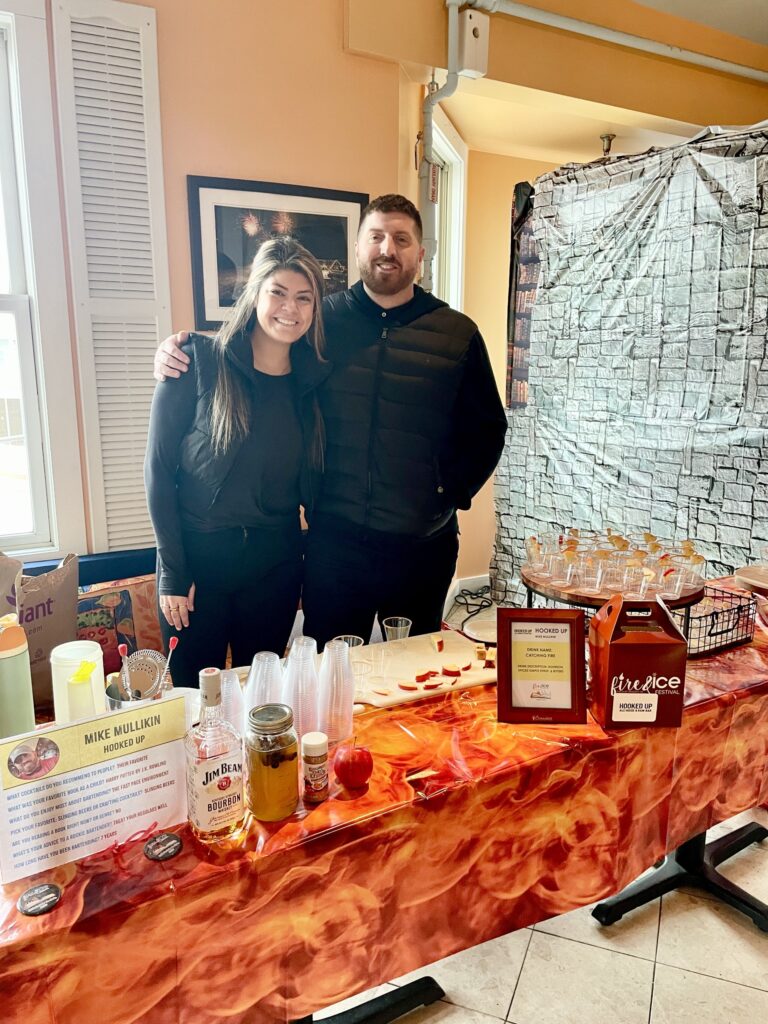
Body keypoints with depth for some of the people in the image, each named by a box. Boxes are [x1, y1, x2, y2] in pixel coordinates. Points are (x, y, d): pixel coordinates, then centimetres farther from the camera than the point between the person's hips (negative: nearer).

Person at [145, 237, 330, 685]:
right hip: (198, 558, -3)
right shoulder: (198, 362, -9)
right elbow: (159, 468, -8)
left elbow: (310, 486, 8)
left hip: (276, 564, 3)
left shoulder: (313, 379, 3)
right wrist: (173, 572, -9)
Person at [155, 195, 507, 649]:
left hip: (423, 544, 1)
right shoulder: (322, 320, 3)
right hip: (333, 538, 0)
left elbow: (487, 428, 6)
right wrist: (181, 354, -6)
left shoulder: (457, 333, 2)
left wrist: (453, 491, -5)